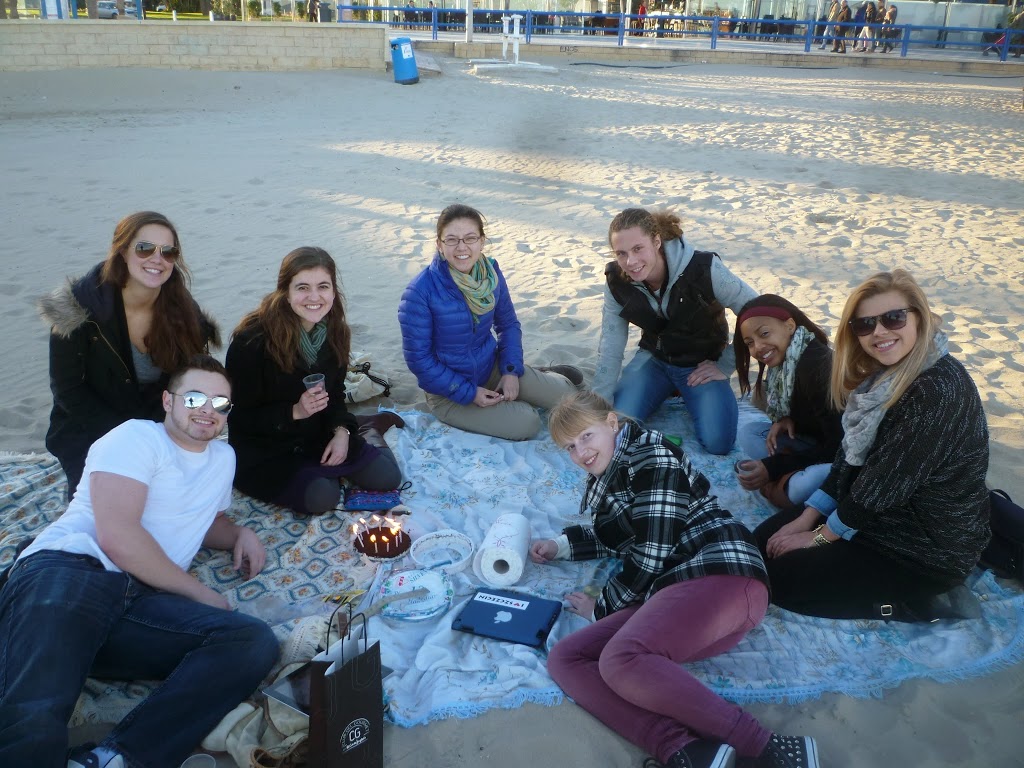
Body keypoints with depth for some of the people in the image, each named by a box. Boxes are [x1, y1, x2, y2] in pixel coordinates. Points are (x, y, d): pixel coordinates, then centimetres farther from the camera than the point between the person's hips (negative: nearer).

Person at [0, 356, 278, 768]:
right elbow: (117, 536, -10)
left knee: (256, 642, -26)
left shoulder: (224, 457, 27)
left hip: (140, 600, 7)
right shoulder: (137, 436, 4)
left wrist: (240, 534, 19)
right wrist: (201, 593, -3)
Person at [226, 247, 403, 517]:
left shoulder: (335, 332, -3)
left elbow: (335, 394, 7)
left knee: (387, 477, -8)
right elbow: (240, 418, -17)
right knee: (322, 496, -28)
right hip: (264, 452, -4)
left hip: (318, 438, 5)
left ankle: (367, 434, 23)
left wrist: (341, 431, -12)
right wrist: (295, 412, -32)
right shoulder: (252, 340, -23)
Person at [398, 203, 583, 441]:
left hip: (491, 367, 5)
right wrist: (469, 393, -19)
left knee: (562, 395, -2)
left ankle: (542, 376, 30)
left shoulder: (491, 273, -10)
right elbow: (418, 358, -20)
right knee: (527, 423, -16)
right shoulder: (420, 292, -25)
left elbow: (508, 324, 4)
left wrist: (512, 371, -10)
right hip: (449, 391, -4)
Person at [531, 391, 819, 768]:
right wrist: (561, 545, 31)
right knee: (564, 658, -12)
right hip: (669, 592, 9)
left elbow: (651, 554, -9)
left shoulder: (649, 457, -3)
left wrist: (602, 607, 3)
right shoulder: (603, 478, 25)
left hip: (720, 574, -9)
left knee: (619, 659, -34)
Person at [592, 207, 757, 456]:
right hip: (654, 358, 3)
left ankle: (687, 394, 13)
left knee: (717, 443, -20)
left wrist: (725, 366, -15)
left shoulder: (703, 269, -29)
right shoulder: (617, 281, -16)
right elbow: (610, 347, -11)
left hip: (701, 364, -2)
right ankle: (667, 391, 14)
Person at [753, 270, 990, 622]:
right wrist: (806, 518, -1)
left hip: (930, 546, -9)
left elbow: (885, 485, -25)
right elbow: (851, 458, 5)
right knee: (765, 538, 10)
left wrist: (820, 536, -12)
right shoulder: (886, 376, 2)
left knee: (780, 578, -8)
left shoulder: (939, 390, -28)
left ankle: (923, 600, -2)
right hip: (886, 515, 9)